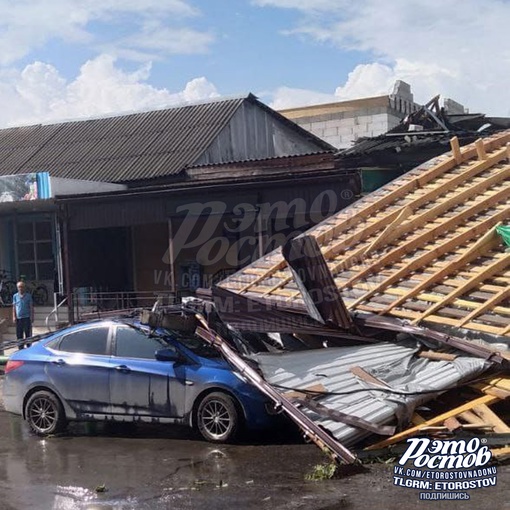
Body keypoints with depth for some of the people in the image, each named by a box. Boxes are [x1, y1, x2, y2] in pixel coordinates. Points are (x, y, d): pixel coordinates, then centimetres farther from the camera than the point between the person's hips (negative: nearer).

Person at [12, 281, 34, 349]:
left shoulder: (28, 296, 2)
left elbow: (31, 306, 3)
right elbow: (14, 307, 10)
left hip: (27, 317, -2)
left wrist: (32, 316, -3)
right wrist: (14, 316, 2)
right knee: (19, 334, 4)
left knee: (28, 333, 1)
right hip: (18, 318, 2)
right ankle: (21, 348, 12)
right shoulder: (15, 296, 7)